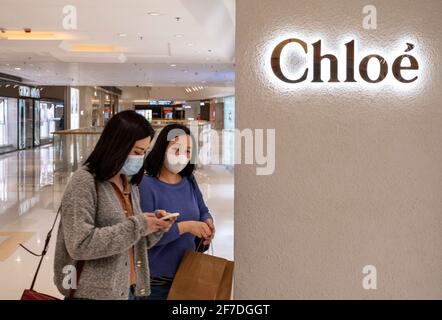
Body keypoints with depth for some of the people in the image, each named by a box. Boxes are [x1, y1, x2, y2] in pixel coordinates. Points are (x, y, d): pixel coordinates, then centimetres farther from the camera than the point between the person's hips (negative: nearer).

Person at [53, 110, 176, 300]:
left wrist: (154, 226, -5)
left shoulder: (130, 185, 8)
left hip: (131, 290, 7)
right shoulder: (84, 182, -14)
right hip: (95, 293, -7)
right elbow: (80, 244, -22)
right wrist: (136, 226, -21)